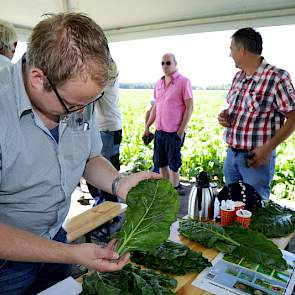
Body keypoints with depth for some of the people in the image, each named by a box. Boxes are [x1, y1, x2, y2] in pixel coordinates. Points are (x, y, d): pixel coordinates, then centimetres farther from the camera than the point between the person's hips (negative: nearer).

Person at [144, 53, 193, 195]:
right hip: (159, 130, 7)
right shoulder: (158, 83, 12)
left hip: (174, 131, -6)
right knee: (160, 162, 14)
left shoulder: (184, 82, -6)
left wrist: (181, 130, -14)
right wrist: (147, 126, 13)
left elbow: (189, 107, -10)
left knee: (173, 163, 4)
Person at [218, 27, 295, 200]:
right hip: (231, 154, 7)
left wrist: (268, 149, -21)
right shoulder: (238, 77, 8)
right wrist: (225, 116, -1)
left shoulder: (277, 77, -15)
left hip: (256, 158, -7)